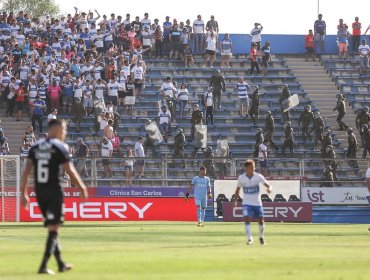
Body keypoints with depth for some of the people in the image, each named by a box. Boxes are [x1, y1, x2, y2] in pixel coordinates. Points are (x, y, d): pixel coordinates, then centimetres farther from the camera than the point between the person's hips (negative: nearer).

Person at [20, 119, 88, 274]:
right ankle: (43, 266, -15)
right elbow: (70, 171, -8)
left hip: (39, 192, 6)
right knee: (53, 229, -4)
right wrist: (82, 188, 4)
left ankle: (61, 264, 26)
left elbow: (26, 171, 6)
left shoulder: (35, 147, 9)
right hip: (54, 191, -6)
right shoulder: (60, 147, -7)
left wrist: (23, 193, 9)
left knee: (51, 227, 17)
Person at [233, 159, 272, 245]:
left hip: (257, 203, 1)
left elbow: (268, 185, -14)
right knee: (247, 219, -20)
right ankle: (250, 239, -19)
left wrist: (269, 189, -37)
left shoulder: (258, 177, -10)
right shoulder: (241, 178, -6)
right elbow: (238, 189, 10)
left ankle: (261, 237, 32)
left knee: (261, 221, 8)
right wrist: (236, 200, 5)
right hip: (247, 203, -1)